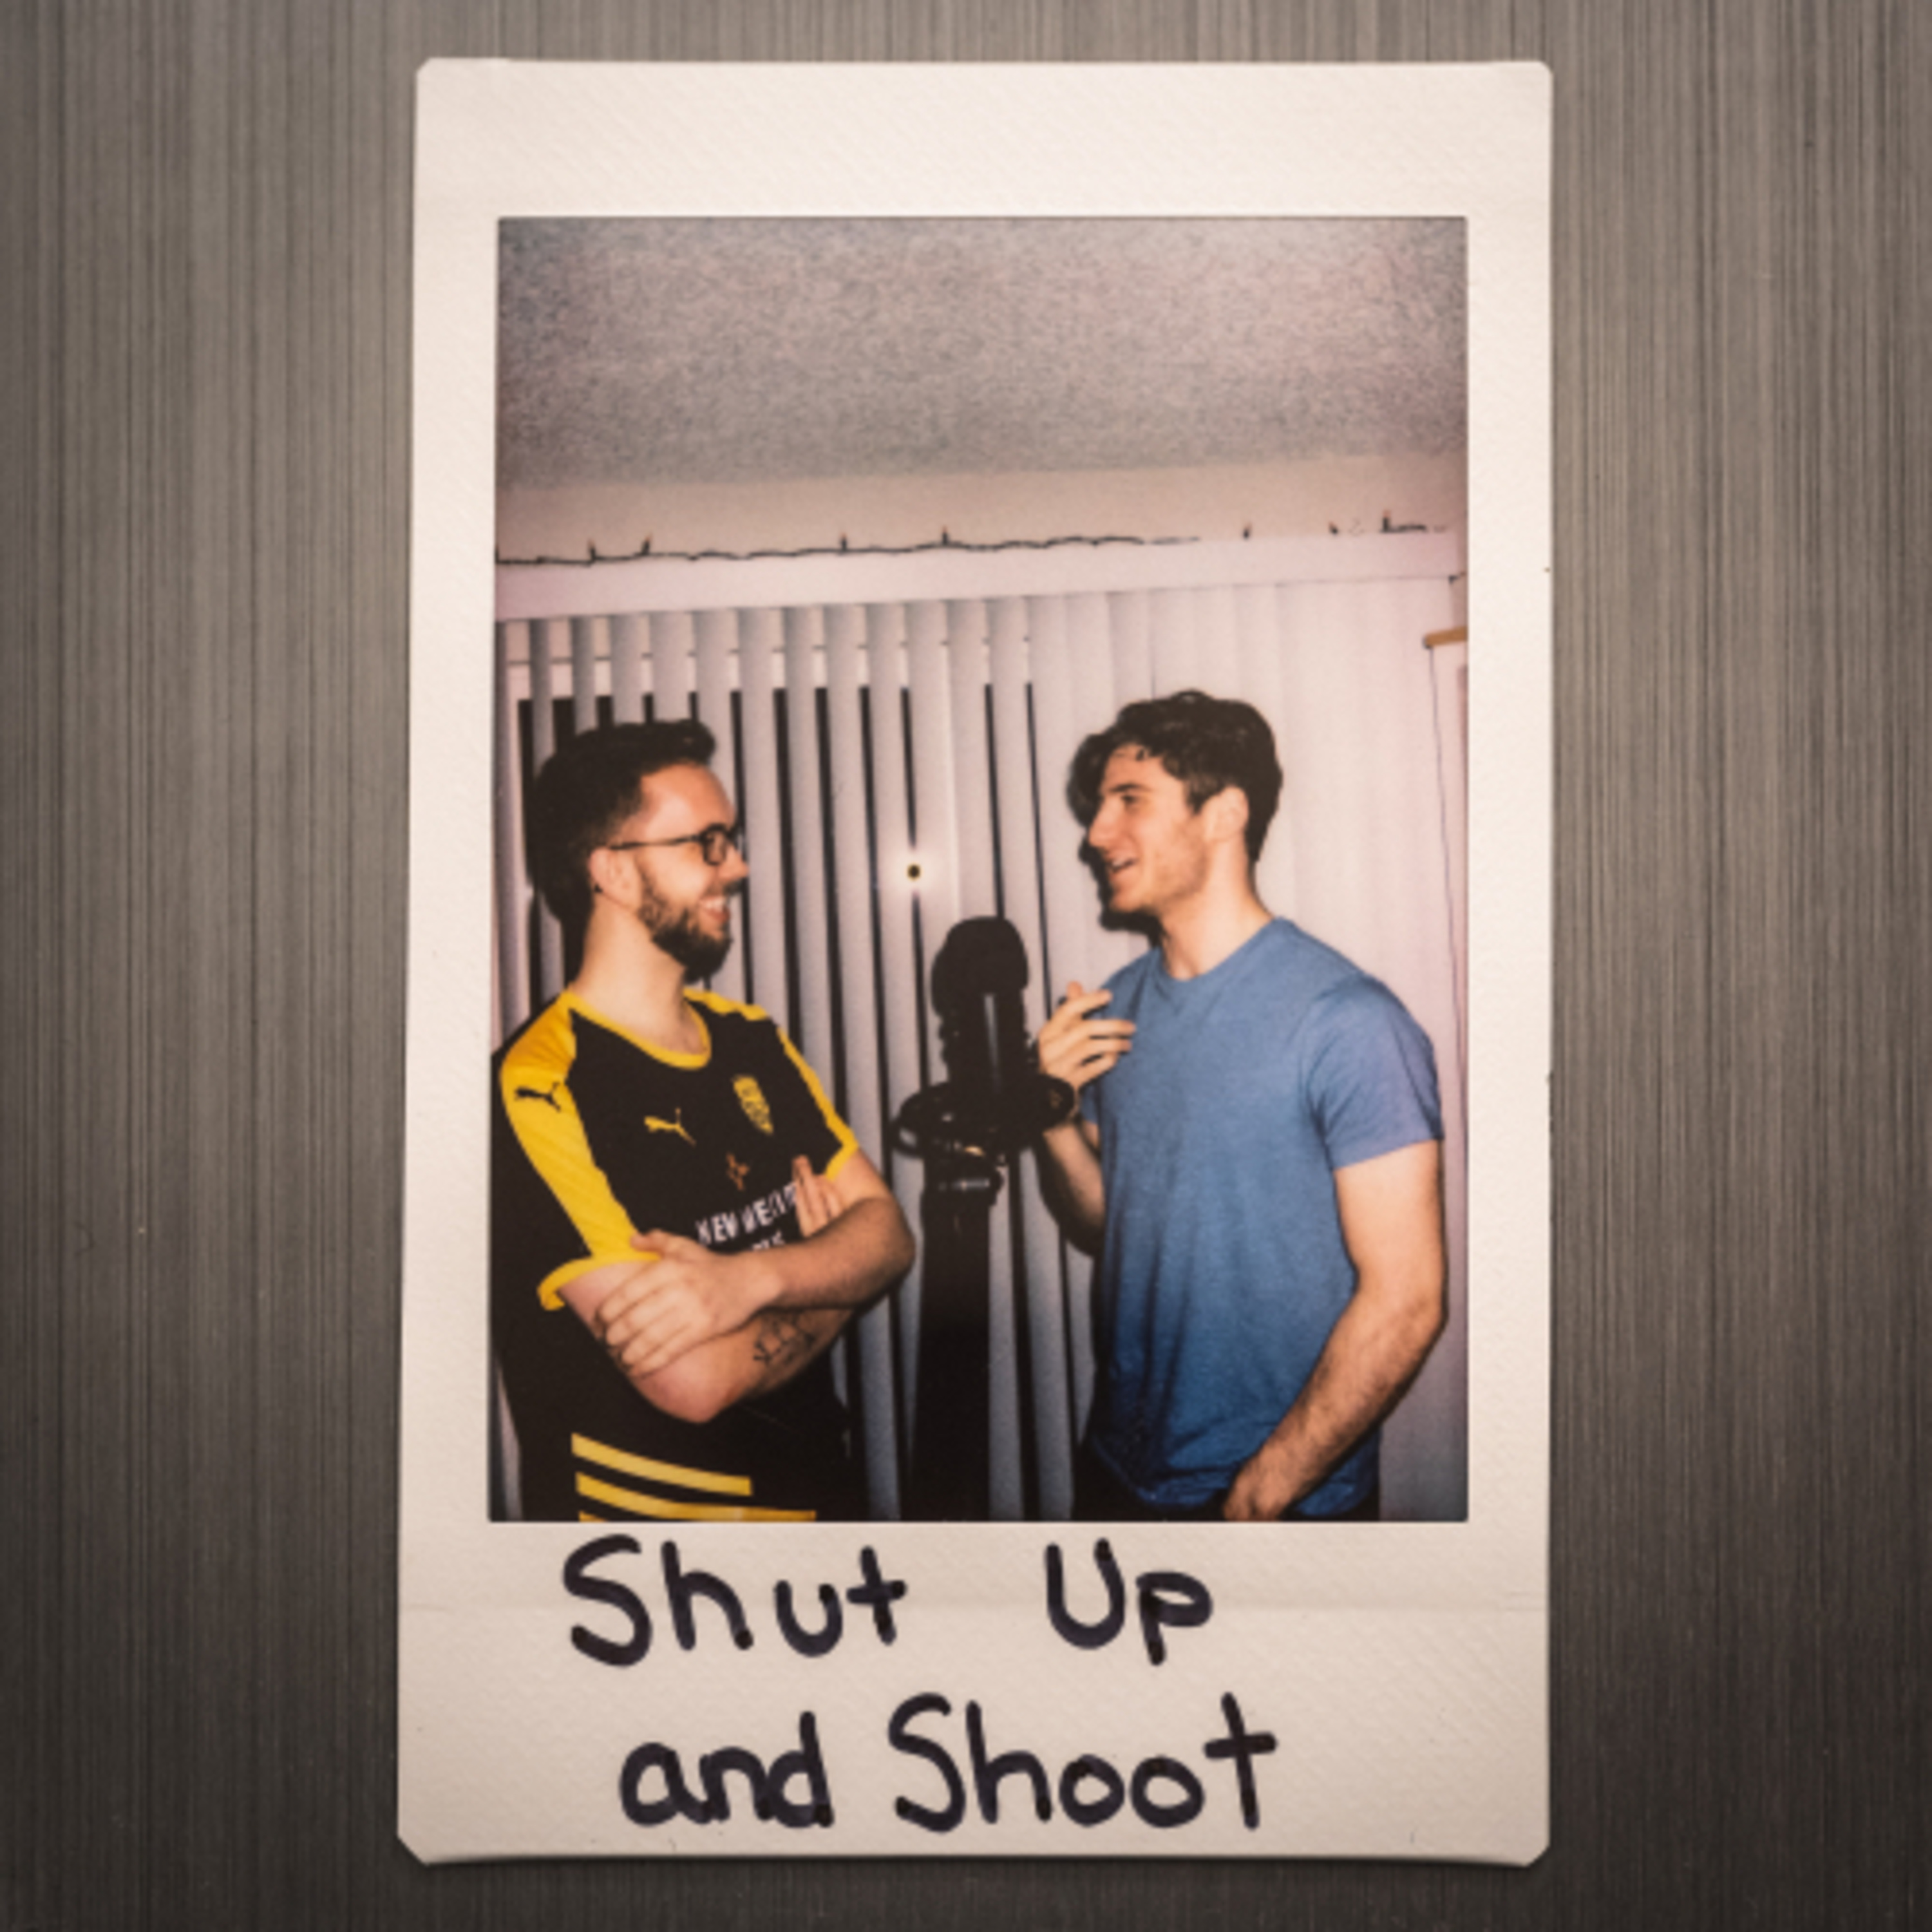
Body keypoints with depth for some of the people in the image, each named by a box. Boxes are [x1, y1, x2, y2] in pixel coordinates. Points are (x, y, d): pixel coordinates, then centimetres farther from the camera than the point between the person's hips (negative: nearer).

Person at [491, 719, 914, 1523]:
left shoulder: (752, 1041, 4)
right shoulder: (539, 1087, -22)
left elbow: (887, 1233, -4)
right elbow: (693, 1382, -27)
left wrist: (752, 1278, -24)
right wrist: (828, 1276, -9)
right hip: (654, 1504, -7)